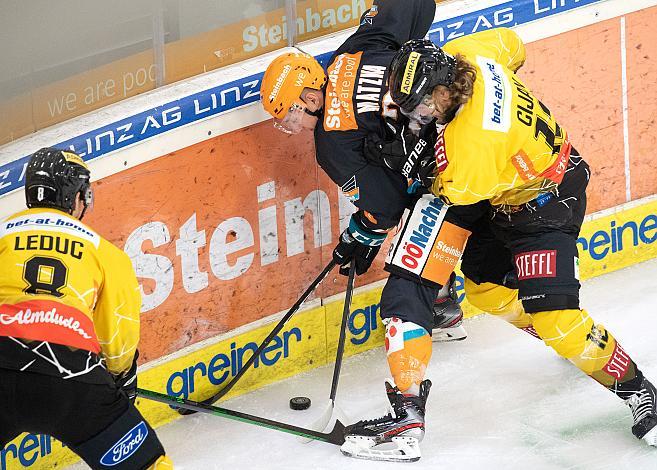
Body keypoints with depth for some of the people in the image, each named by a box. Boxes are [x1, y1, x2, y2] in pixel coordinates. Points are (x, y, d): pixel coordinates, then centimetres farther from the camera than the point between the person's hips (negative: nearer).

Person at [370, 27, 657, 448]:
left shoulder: (476, 136, -37)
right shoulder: (464, 54, -15)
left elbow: (460, 191, -20)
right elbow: (511, 44, 7)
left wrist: (413, 164, -22)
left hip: (546, 199, -10)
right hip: (508, 193, 10)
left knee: (554, 316, -18)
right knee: (483, 285, 19)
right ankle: (561, 335, 35)